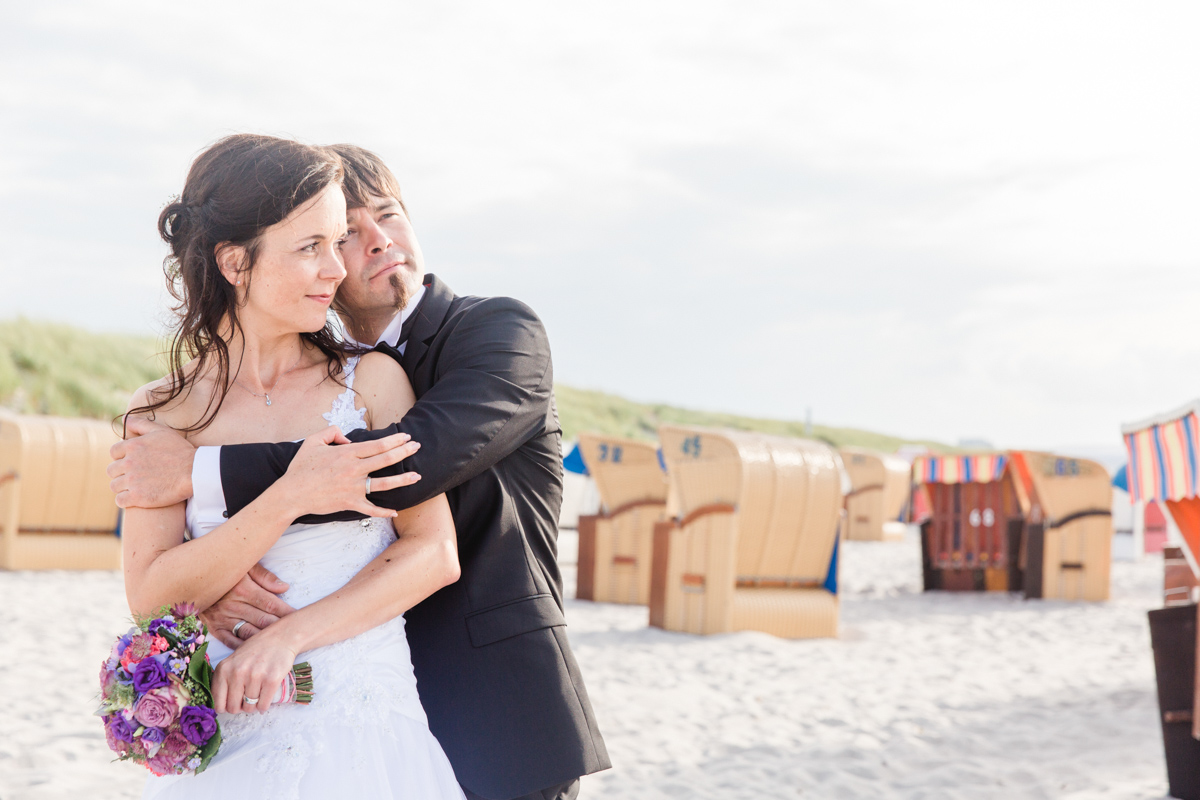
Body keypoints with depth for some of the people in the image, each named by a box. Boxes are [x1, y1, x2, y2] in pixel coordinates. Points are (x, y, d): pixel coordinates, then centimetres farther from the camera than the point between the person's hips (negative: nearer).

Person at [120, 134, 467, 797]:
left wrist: (288, 636, -15)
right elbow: (149, 594, -8)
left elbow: (435, 554, -6)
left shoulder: (372, 380, -1)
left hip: (367, 734, 0)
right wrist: (291, 500, -20)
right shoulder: (159, 413, 0)